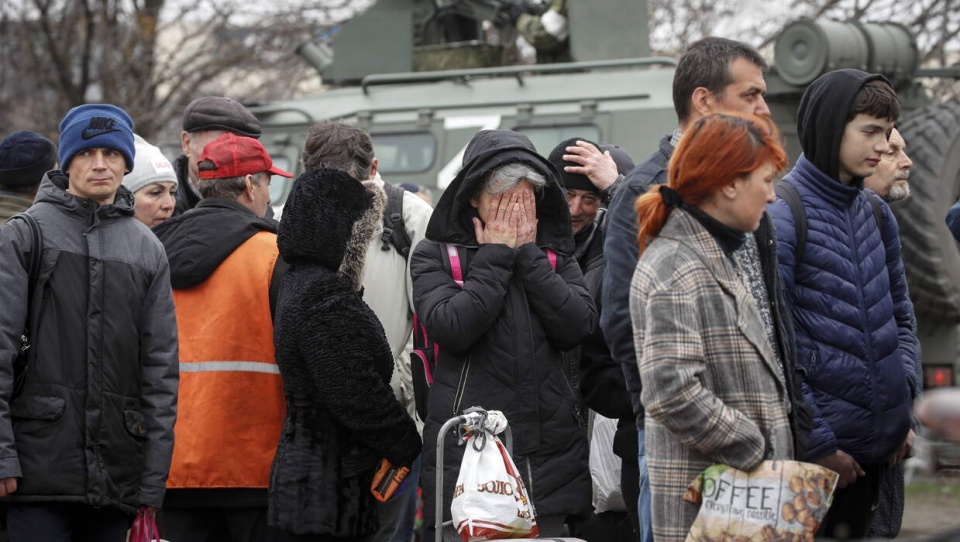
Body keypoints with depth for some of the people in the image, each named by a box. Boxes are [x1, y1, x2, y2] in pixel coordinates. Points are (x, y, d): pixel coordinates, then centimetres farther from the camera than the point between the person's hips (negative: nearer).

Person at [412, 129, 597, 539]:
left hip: (550, 457, 3)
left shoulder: (555, 256, 14)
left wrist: (528, 255, -4)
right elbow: (450, 328, -13)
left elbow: (579, 326, -3)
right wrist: (495, 257, -5)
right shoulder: (435, 256, 4)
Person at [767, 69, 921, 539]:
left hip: (881, 447, 7)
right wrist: (816, 444, -15)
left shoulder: (876, 213, 11)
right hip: (814, 452, -7)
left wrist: (903, 408, 7)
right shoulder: (781, 214, -12)